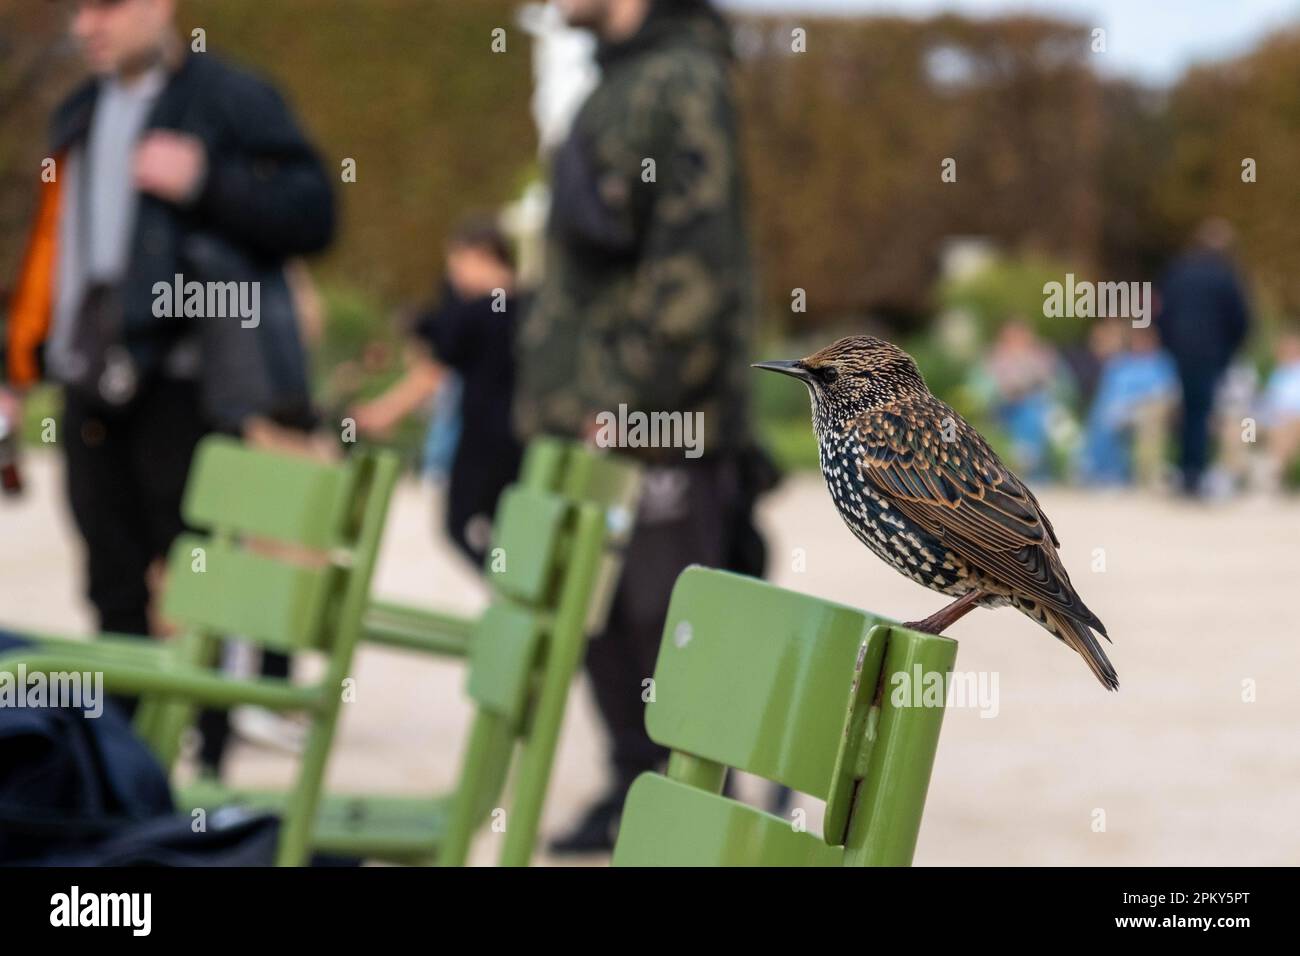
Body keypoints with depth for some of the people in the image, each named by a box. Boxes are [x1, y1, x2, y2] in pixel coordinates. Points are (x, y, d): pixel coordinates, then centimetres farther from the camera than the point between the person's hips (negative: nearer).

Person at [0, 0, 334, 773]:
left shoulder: (231, 100, -3)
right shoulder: (81, 116, 18)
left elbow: (312, 214, -10)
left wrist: (205, 181, -20)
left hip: (186, 383, -7)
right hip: (94, 382, 7)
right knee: (117, 591, 11)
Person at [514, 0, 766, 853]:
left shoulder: (682, 79, -12)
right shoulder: (620, 84, 18)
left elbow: (694, 262, -20)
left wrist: (631, 397, -20)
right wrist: (565, 396, 17)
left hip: (661, 433, -9)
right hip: (595, 425, 9)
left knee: (668, 625, -4)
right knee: (604, 623, 13)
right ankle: (634, 793, 23)